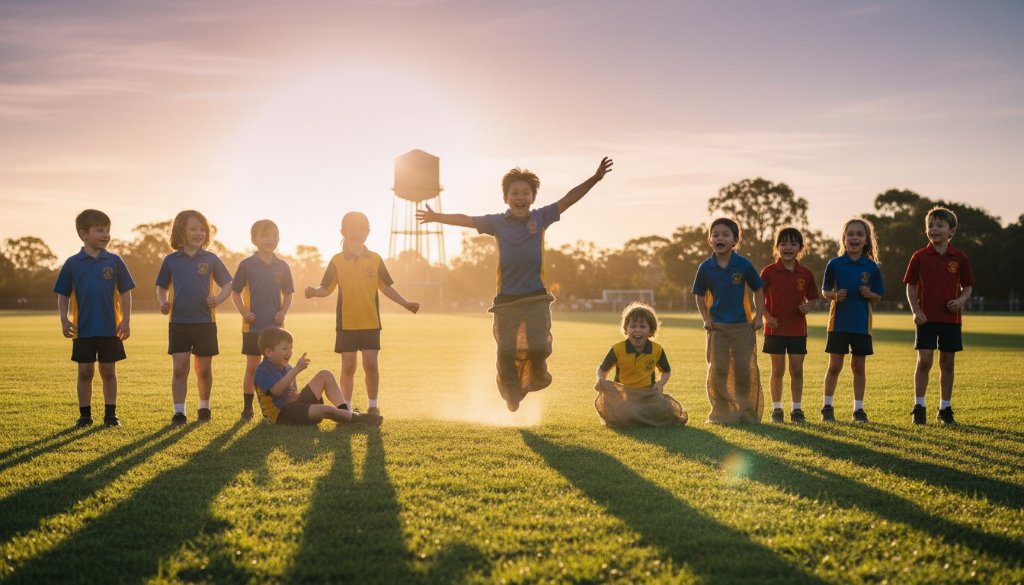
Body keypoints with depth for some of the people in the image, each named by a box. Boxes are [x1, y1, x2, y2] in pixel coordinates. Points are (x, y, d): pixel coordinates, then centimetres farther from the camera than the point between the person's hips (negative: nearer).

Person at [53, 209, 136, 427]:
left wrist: (126, 321, -3)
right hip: (83, 329, 0)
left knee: (109, 372, 7)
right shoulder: (72, 263, 1)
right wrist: (64, 320, -6)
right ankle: (85, 414, 17)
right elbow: (63, 295, 5)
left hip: (110, 328, 0)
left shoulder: (114, 261, 0)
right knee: (85, 372, 7)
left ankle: (111, 414, 15)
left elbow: (125, 293, 3)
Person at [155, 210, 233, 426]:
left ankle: (204, 408, 27)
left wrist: (219, 298, -13)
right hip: (179, 322, 0)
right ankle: (179, 412, -1)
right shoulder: (171, 260, 4)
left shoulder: (210, 259, 2)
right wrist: (163, 302, -7)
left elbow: (228, 284, 6)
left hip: (205, 321, 0)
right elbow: (162, 287, 12)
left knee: (204, 369, 10)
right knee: (179, 368, -7)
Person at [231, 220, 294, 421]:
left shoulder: (282, 267, 4)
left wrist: (283, 311, -5)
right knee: (252, 367, 4)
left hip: (275, 326, 2)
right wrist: (243, 311, -11)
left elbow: (288, 294, 12)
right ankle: (247, 408, 13)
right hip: (252, 325, -2)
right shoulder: (246, 265, -3)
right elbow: (235, 293, 3)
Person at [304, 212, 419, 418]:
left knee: (371, 364, -4)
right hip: (346, 323, 0)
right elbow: (326, 288, 1)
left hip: (370, 323, 0)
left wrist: (405, 303, 4)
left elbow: (386, 287, 10)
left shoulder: (375, 259, 4)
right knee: (348, 366, 5)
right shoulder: (337, 260, 2)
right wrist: (314, 291, -20)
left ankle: (373, 406, 10)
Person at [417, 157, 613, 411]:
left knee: (538, 347, -15)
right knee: (506, 353, 1)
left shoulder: (540, 218, 3)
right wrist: (438, 217, 14)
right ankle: (512, 395, 26)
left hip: (536, 297, -1)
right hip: (506, 299, 1)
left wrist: (595, 178, -6)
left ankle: (536, 371, 20)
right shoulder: (497, 222, 4)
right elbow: (466, 220, 12)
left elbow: (569, 199, 1)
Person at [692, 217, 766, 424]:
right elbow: (699, 295, 9)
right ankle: (722, 413, 9)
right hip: (717, 327, 1)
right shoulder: (705, 268, -2)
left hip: (743, 325, -1)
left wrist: (758, 316, 0)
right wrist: (706, 318, -2)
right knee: (718, 370, -1)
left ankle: (748, 413, 15)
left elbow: (758, 289, 6)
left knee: (745, 370, 2)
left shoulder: (744, 265, -5)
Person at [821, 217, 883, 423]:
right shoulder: (835, 264, -2)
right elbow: (825, 291, 5)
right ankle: (827, 407, 14)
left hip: (861, 324, 1)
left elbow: (878, 296, 8)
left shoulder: (872, 267, 1)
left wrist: (869, 294, -14)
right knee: (835, 366, 2)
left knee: (858, 367, 9)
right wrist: (835, 295, -15)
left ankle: (858, 408, 18)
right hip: (839, 322, -1)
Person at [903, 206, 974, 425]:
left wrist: (961, 300, -12)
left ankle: (945, 409, 17)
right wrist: (916, 310, -10)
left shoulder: (959, 258, 2)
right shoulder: (919, 257, 0)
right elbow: (911, 287, 3)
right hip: (927, 317, -1)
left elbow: (968, 286, 9)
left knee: (947, 363, 7)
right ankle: (919, 407, 3)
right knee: (924, 361, -6)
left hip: (951, 318, 2)